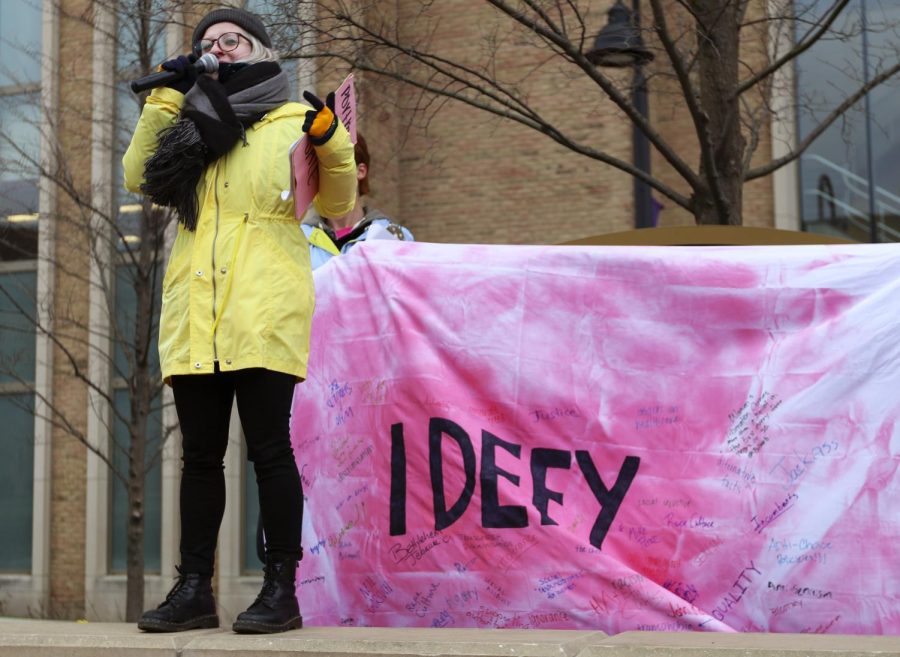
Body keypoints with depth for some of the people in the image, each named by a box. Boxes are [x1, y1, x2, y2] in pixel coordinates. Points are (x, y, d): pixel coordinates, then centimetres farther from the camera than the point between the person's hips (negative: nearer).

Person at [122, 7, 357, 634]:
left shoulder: (298, 120, 9)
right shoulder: (192, 123, 21)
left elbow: (338, 204, 10)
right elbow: (138, 177, 12)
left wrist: (331, 145, -8)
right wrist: (166, 97, 9)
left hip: (264, 312, -4)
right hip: (195, 316, 5)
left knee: (269, 449, -5)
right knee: (200, 454, 8)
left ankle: (282, 590, 3)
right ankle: (194, 589, 15)